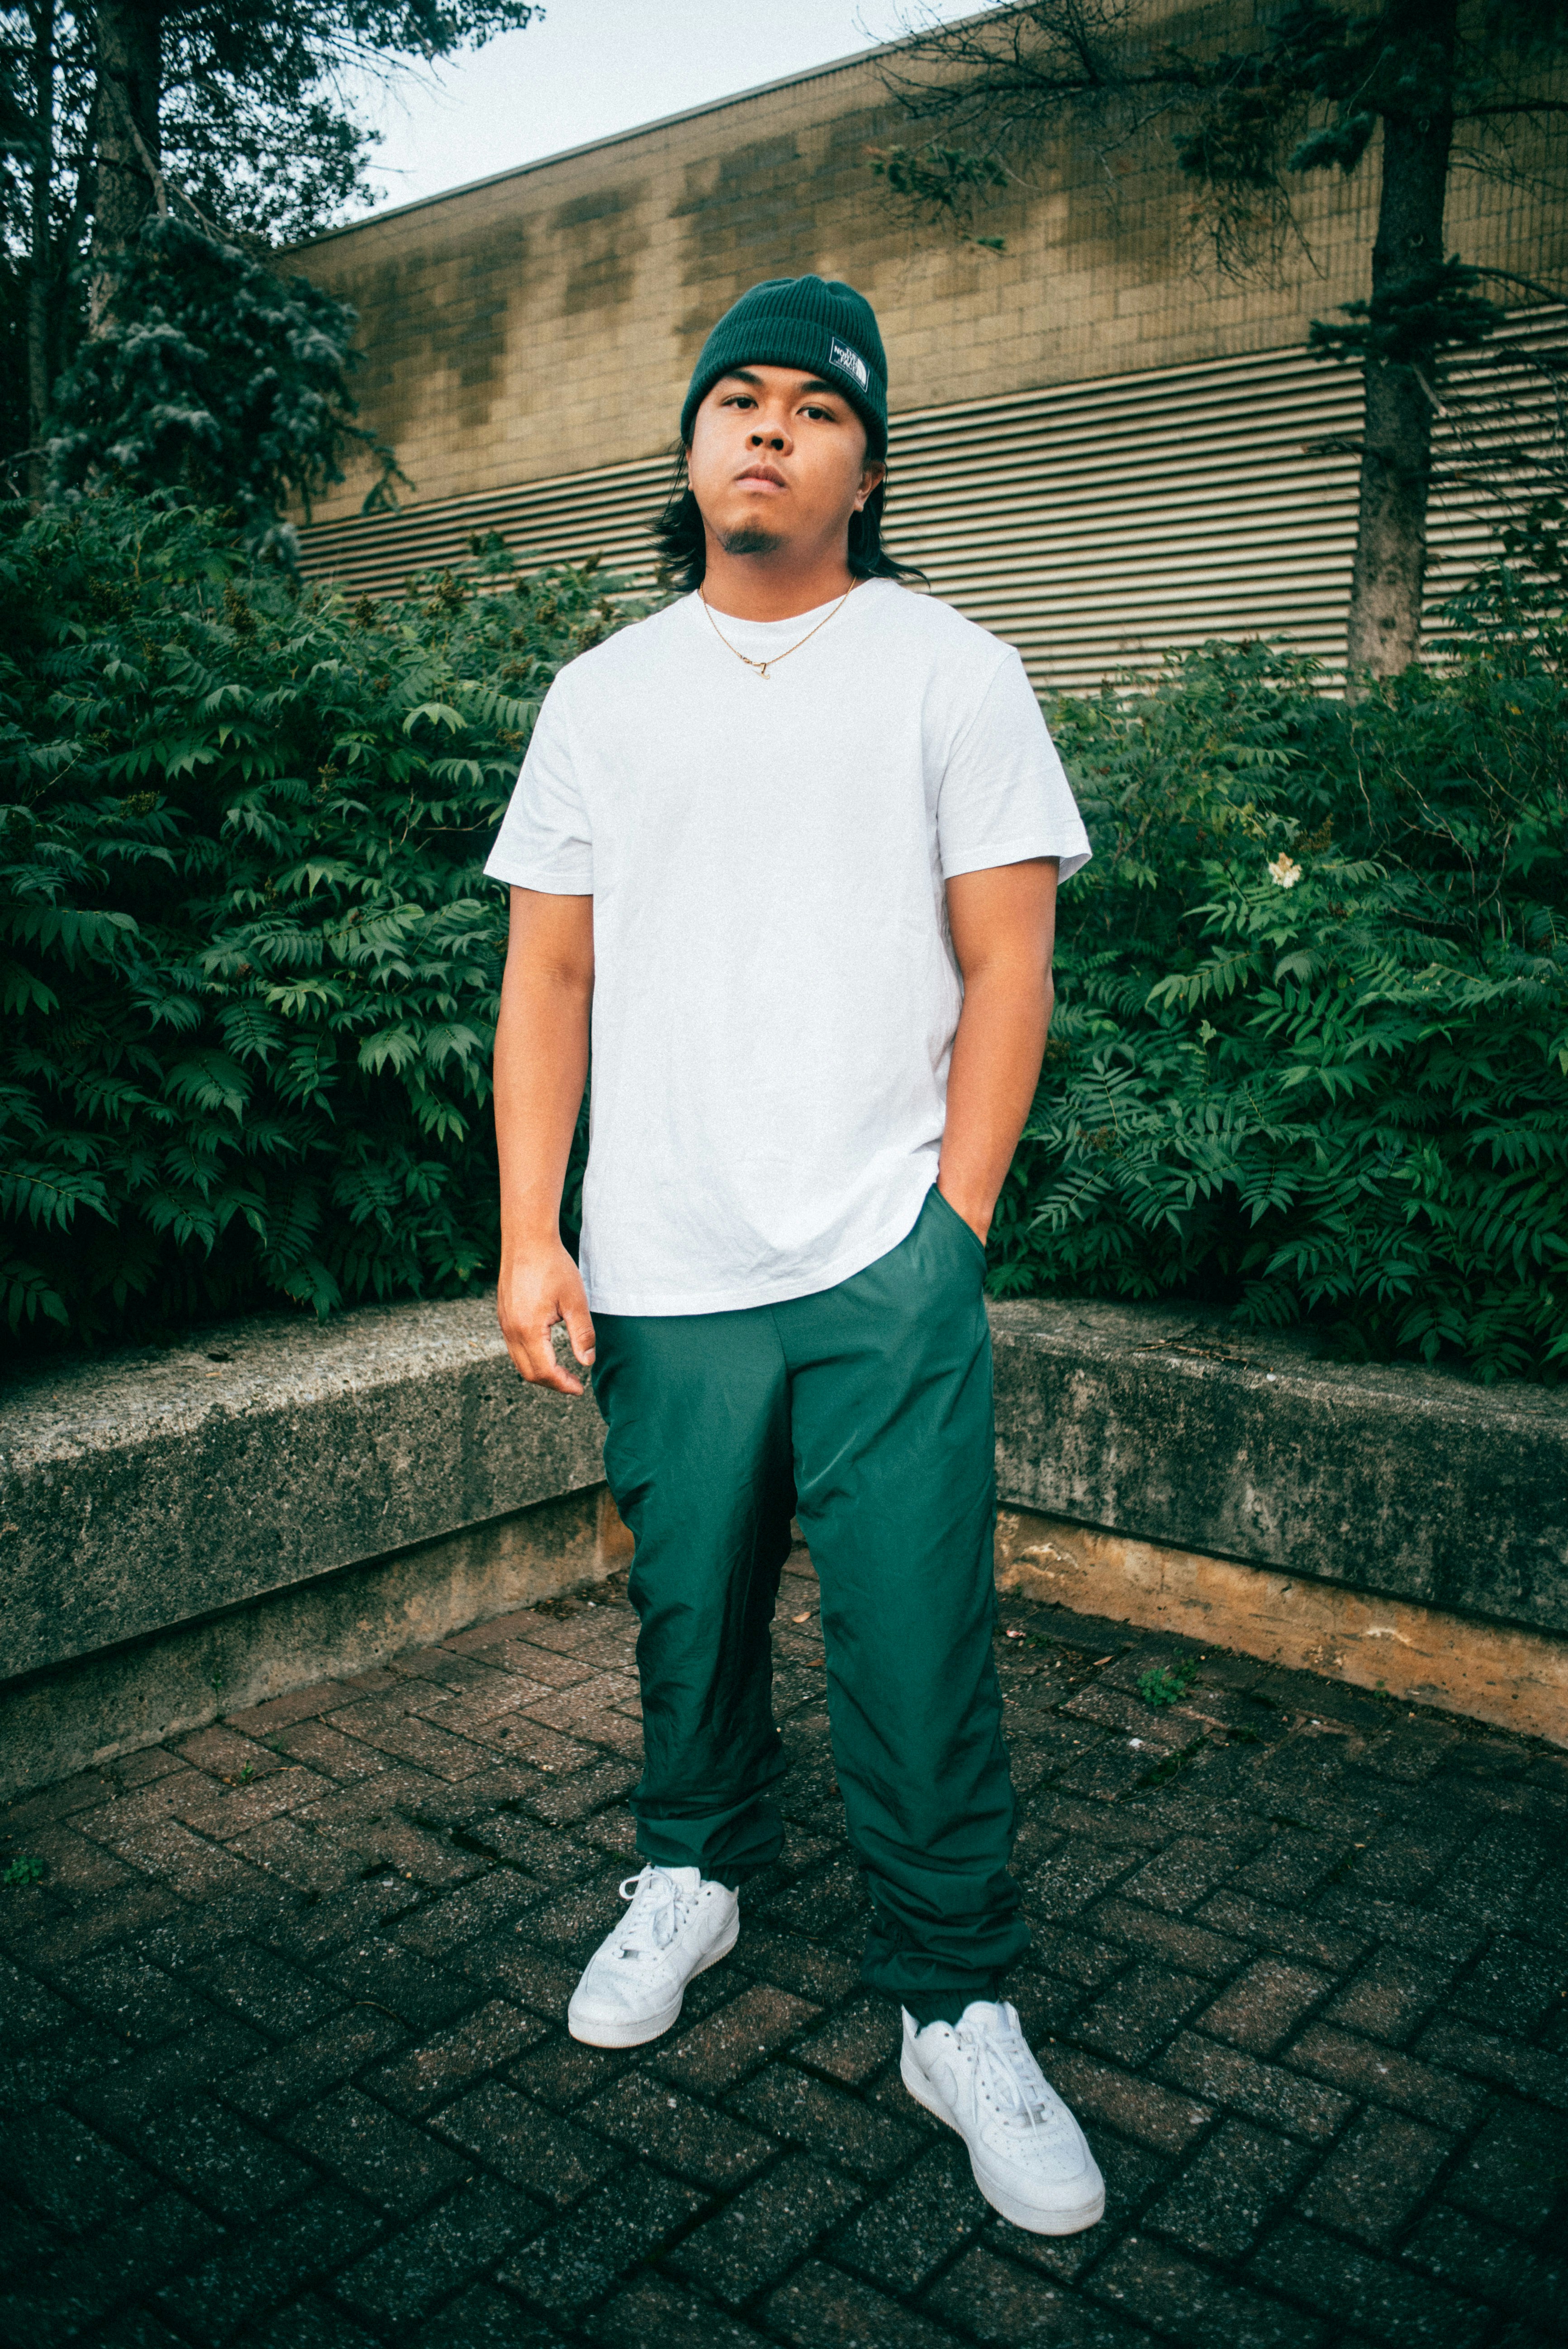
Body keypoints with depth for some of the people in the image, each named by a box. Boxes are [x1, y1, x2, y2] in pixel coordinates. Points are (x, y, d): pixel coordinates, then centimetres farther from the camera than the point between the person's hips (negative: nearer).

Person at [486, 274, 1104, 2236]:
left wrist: (952, 1227, -5)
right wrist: (529, 1239, 0)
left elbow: (1007, 967, 1)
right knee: (690, 1610, 15)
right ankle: (694, 1873, 40)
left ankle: (956, 2007, 19)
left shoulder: (952, 673, 4)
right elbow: (548, 976, 8)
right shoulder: (602, 694, 12)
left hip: (884, 1266, -2)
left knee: (917, 1649, 0)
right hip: (662, 1272, 3)